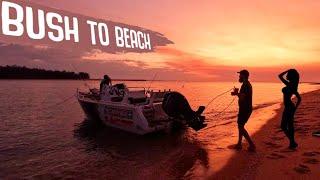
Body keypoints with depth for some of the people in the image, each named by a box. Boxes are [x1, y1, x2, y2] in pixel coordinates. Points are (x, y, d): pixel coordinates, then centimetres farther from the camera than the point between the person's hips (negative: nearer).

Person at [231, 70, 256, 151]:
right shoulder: (248, 85, 16)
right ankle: (239, 144, 24)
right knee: (240, 126, 17)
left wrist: (236, 93, -9)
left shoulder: (245, 85, -17)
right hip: (247, 109, 11)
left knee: (241, 127, -6)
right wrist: (237, 93, 11)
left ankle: (252, 145, -5)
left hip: (245, 109, -11)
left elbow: (242, 98, -26)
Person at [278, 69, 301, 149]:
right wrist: (295, 107, 15)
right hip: (291, 107, 9)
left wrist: (287, 70, -7)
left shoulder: (289, 85, -19)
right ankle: (292, 142, 24)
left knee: (283, 126, 0)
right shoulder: (293, 86, 7)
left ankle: (293, 142, 5)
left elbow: (280, 76, -18)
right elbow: (299, 99, 12)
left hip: (288, 108, -9)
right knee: (290, 125, 16)